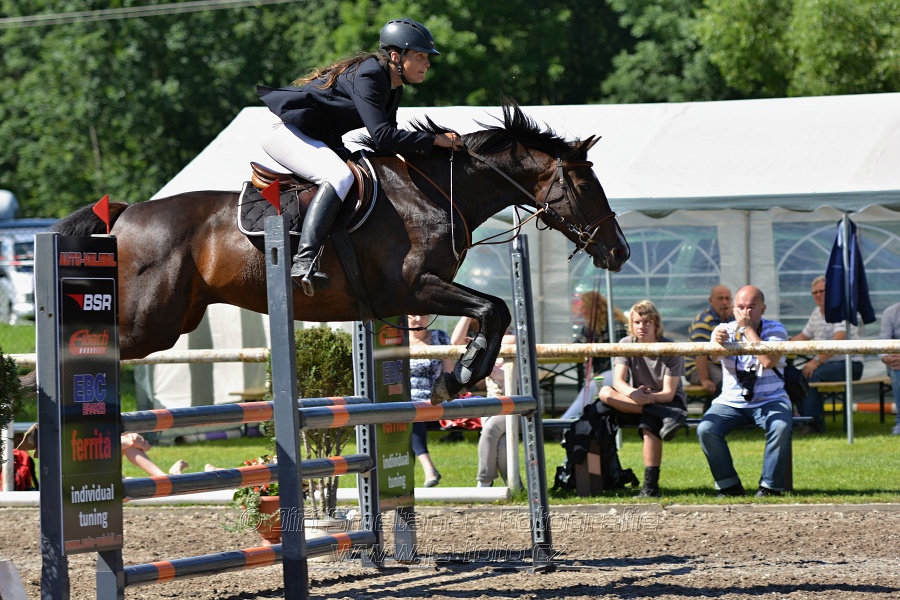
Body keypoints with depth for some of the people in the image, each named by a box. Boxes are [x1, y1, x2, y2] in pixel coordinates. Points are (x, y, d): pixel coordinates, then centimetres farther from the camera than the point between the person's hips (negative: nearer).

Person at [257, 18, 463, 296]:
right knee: (340, 177, -33)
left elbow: (390, 138, 12)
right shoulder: (367, 76, -22)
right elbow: (382, 136, -29)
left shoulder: (393, 89, 9)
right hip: (286, 132, -11)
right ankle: (304, 260, -45)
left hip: (317, 139, 11)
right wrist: (434, 140, -25)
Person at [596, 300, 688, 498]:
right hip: (637, 402, 4)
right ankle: (667, 416, -36)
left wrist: (649, 397, -40)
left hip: (668, 401, -4)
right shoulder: (626, 344, -4)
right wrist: (632, 393, -40)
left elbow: (668, 393, -19)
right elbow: (618, 381, -17)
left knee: (649, 426, -38)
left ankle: (651, 486, -35)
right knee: (605, 393, -27)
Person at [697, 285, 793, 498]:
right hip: (731, 402, 2)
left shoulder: (775, 330, 0)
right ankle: (729, 485, -11)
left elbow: (769, 361, -20)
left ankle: (771, 485, -18)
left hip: (770, 400, -2)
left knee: (781, 427, -33)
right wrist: (716, 343, -43)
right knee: (706, 429, -25)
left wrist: (748, 328, -16)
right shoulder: (725, 330, 5)